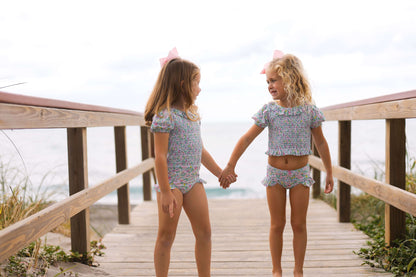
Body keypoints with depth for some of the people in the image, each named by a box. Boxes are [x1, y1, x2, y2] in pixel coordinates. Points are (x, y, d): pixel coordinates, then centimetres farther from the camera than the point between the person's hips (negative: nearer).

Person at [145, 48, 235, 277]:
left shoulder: (193, 113, 12)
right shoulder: (164, 115, -13)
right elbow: (160, 156, -16)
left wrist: (220, 173, 24)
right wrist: (165, 193, -19)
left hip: (192, 180, 8)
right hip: (171, 181, -8)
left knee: (204, 232, 10)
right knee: (166, 236, 2)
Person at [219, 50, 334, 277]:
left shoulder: (309, 111, -5)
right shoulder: (269, 111, -5)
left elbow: (321, 143, 5)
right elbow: (246, 139, -3)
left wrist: (329, 173, 8)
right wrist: (230, 166, -4)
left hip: (300, 173, 0)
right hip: (275, 173, 0)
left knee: (299, 224, 7)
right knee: (277, 225, 8)